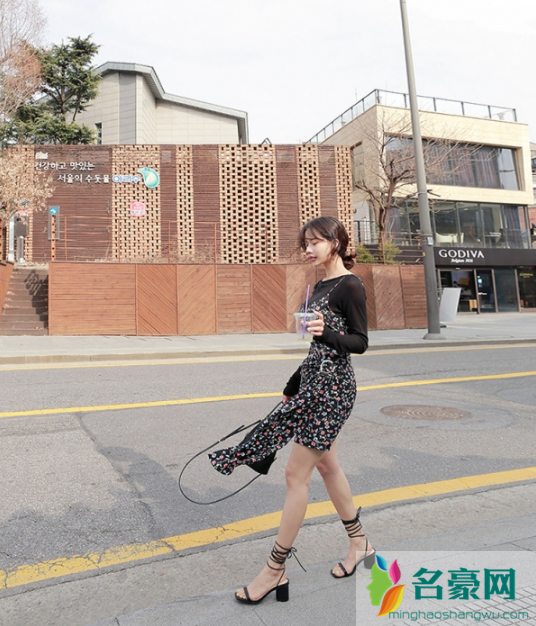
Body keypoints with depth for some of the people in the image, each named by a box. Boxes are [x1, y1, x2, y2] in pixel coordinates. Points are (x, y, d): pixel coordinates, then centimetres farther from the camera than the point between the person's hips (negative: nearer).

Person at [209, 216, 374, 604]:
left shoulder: (350, 286, -12)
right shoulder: (321, 286, 13)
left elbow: (360, 342, -13)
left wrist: (327, 333, -32)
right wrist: (292, 387, 23)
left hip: (332, 386, -9)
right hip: (314, 382, 10)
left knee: (296, 474, -4)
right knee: (327, 464, 17)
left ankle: (276, 571, 11)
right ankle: (360, 545, 36)